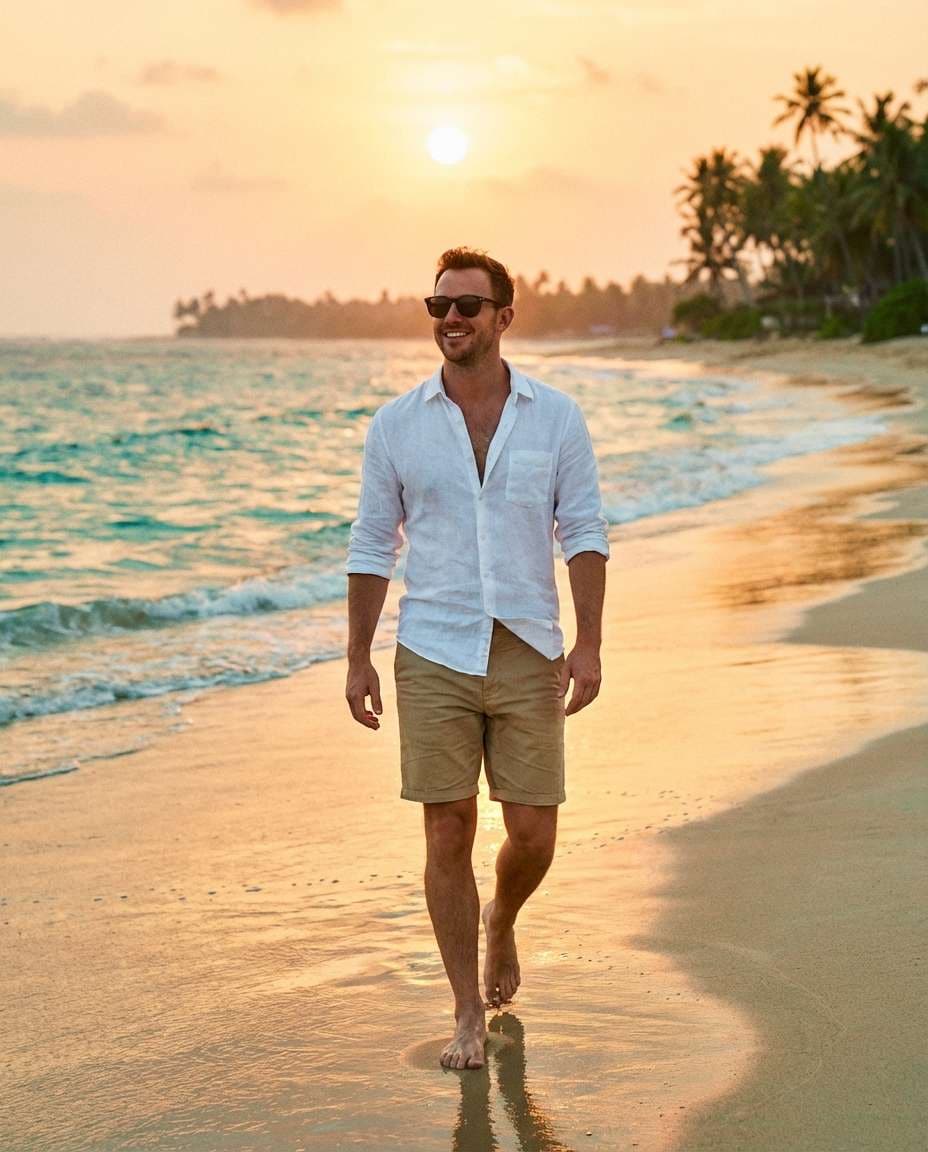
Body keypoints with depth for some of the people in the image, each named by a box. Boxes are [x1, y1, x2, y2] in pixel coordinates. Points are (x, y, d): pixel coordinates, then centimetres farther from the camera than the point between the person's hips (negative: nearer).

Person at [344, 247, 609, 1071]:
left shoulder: (556, 416, 2)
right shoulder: (396, 425, 2)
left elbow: (585, 533, 2)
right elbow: (372, 547, 7)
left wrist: (589, 645, -7)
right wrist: (357, 660, 4)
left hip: (528, 658, 0)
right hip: (433, 657, 0)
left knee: (533, 836, 2)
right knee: (448, 835, 0)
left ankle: (501, 922, 36)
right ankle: (468, 1013, 12)